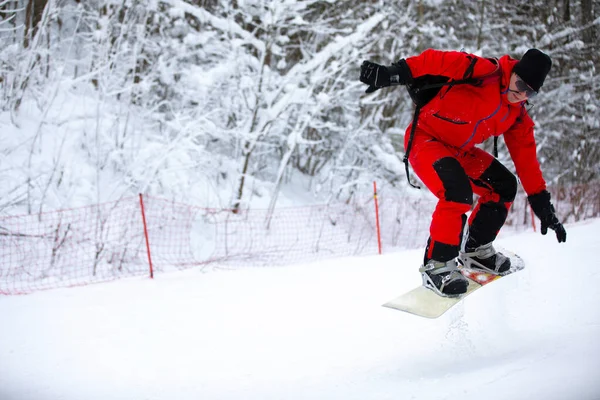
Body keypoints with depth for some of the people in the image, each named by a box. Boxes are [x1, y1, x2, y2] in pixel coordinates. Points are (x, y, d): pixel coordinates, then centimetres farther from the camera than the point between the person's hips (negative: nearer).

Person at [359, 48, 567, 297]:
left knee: (503, 186, 10)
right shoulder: (483, 71, -20)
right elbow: (434, 61, -26)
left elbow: (526, 158, 7)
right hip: (424, 138, -9)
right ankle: (436, 265, -15)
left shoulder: (517, 116, 3)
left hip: (457, 150, 9)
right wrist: (392, 74, -37)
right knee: (458, 192, -30)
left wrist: (543, 206, 4)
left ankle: (475, 249, 24)